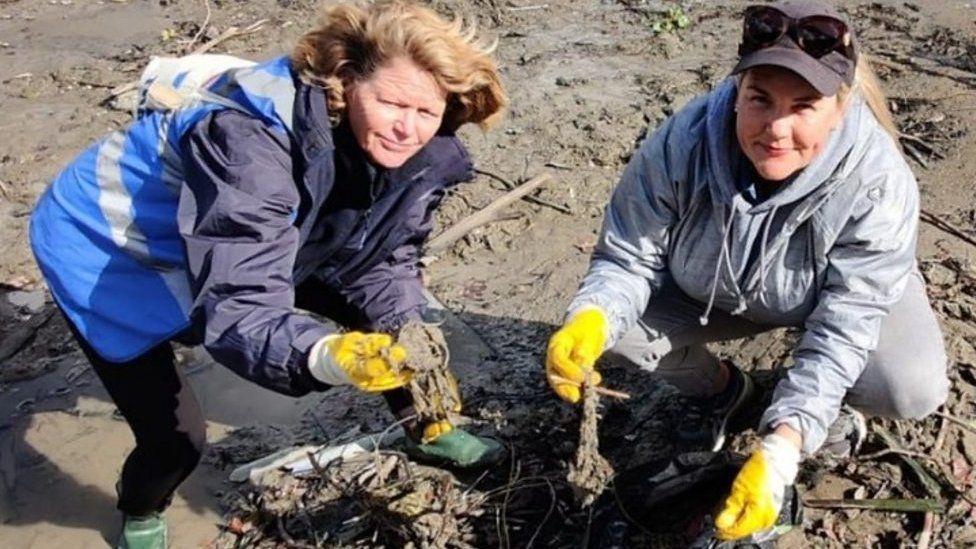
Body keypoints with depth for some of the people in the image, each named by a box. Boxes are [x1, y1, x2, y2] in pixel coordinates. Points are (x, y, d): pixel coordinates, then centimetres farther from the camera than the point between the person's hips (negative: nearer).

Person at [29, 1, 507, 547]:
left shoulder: (417, 152, -17)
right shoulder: (251, 141, -40)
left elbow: (386, 260, -7)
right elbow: (239, 306, -43)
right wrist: (329, 357, -61)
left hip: (242, 241, 7)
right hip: (105, 242, -6)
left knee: (402, 320, 2)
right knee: (174, 436, -12)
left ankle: (429, 429, 27)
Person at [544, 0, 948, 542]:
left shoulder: (879, 183, -36)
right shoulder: (682, 143, -33)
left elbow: (841, 325, -34)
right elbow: (628, 258, -23)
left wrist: (779, 450, -44)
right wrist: (590, 319, -46)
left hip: (849, 292, -2)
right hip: (713, 291, 2)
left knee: (914, 388, -29)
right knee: (619, 320, -20)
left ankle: (833, 402, 10)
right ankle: (720, 389, 13)